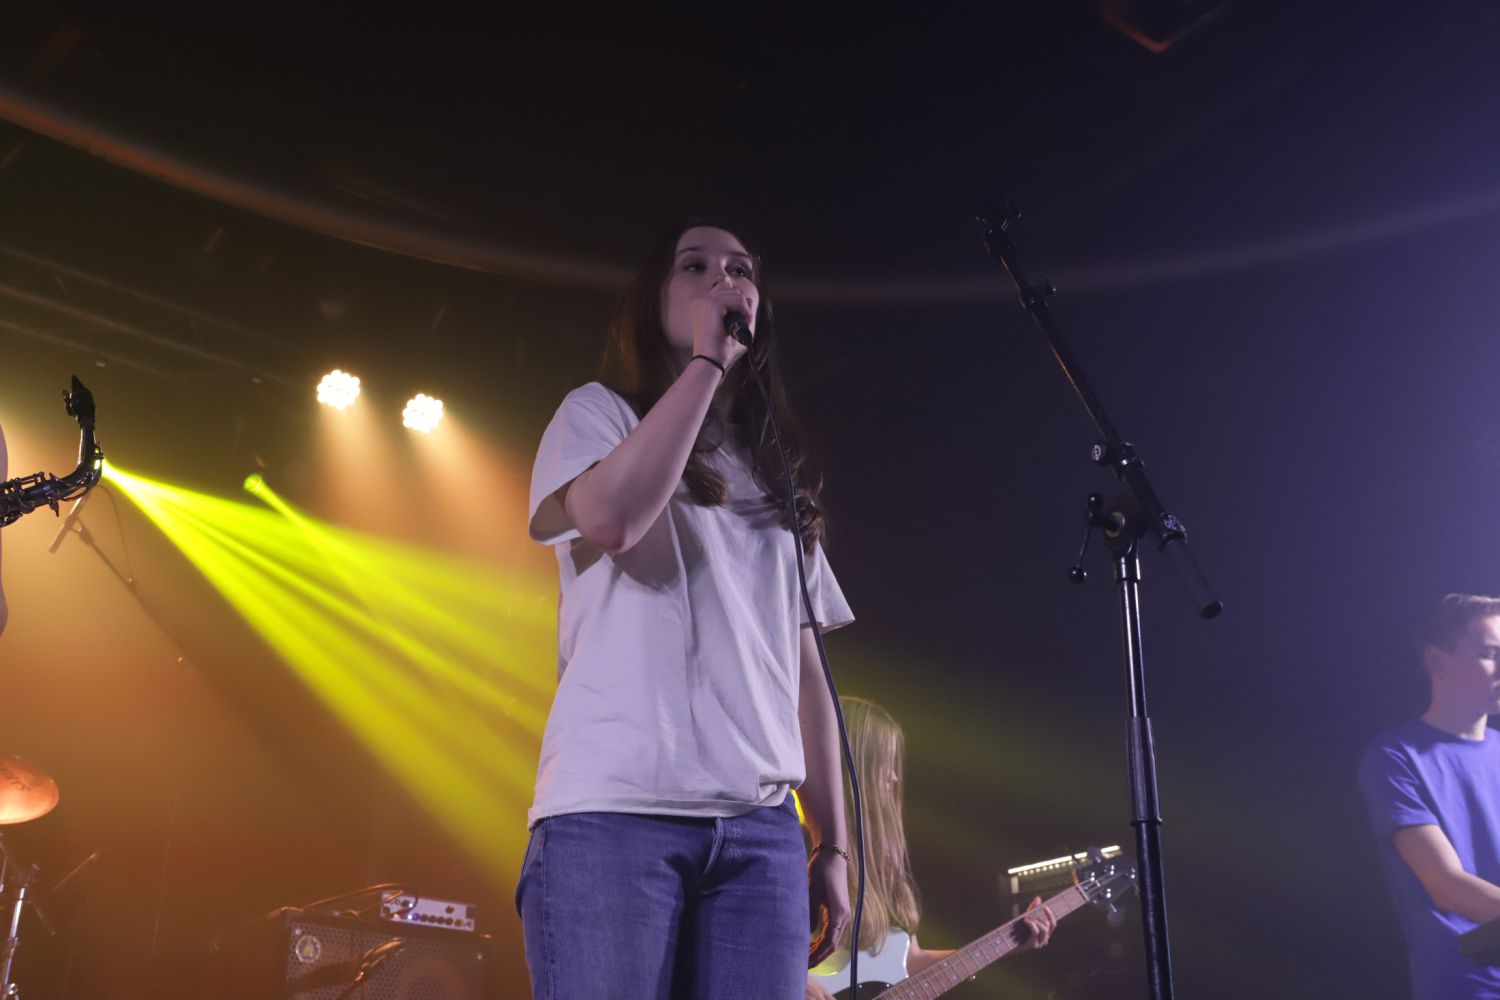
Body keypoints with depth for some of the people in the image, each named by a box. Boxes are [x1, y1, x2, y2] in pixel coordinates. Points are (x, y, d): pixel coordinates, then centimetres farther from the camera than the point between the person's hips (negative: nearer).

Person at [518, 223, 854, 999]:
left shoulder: (779, 481, 23)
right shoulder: (598, 412, 10)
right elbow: (610, 518, -15)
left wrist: (833, 843, 12)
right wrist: (706, 362, -6)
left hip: (762, 827, 5)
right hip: (613, 810, -4)